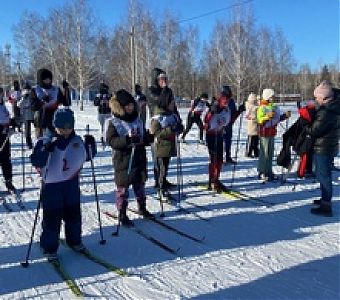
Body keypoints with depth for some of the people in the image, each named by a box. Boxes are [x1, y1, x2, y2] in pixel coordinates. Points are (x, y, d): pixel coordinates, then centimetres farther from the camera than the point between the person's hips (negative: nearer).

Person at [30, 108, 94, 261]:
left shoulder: (77, 140, 1)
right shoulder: (45, 141, -12)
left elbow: (85, 155, 15)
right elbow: (36, 162, -20)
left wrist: (89, 146, -3)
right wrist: (46, 150, -35)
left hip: (72, 182, 4)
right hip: (51, 185, -4)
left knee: (73, 213, 16)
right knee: (52, 217, 3)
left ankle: (74, 240, 35)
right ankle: (49, 247, 18)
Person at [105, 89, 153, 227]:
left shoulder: (138, 120, 8)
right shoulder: (113, 122, -9)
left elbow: (144, 137, 16)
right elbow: (111, 140, -18)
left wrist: (150, 137, -6)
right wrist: (127, 140, -31)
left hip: (139, 158, 5)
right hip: (123, 160, -5)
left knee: (140, 185, 17)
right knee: (123, 187, 3)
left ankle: (142, 208, 36)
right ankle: (122, 214, 15)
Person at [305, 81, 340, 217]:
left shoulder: (326, 112, -24)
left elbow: (314, 131, -22)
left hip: (322, 148, -9)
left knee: (323, 176, -3)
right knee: (324, 175, 22)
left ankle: (326, 207, 2)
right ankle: (326, 199, 36)